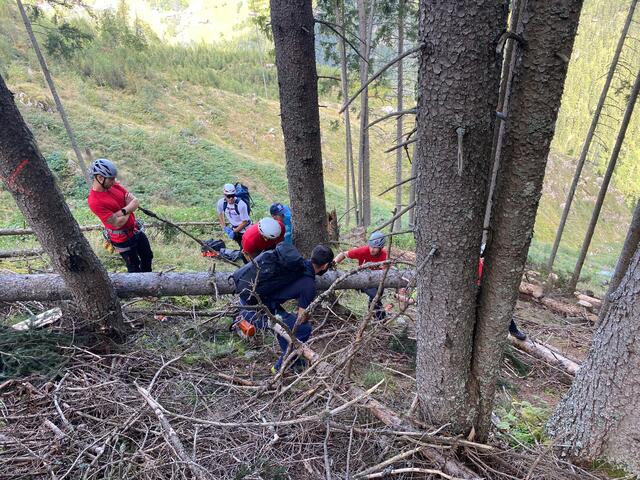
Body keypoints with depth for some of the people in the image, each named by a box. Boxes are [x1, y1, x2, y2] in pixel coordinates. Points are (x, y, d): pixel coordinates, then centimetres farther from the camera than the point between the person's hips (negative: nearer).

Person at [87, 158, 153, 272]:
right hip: (123, 239, -7)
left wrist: (123, 211, -28)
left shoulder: (114, 185, -5)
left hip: (136, 230, 7)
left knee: (148, 257, 25)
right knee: (134, 267, 11)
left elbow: (136, 202, -9)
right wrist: (129, 209, -11)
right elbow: (118, 223, -27)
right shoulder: (94, 202, -27)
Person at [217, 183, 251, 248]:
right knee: (241, 247, 20)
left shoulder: (241, 204, -33)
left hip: (244, 229, -5)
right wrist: (224, 227, -1)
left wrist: (234, 232, -18)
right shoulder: (221, 202, -17)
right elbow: (220, 214, 6)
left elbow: (245, 222, -23)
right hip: (234, 228, 5)